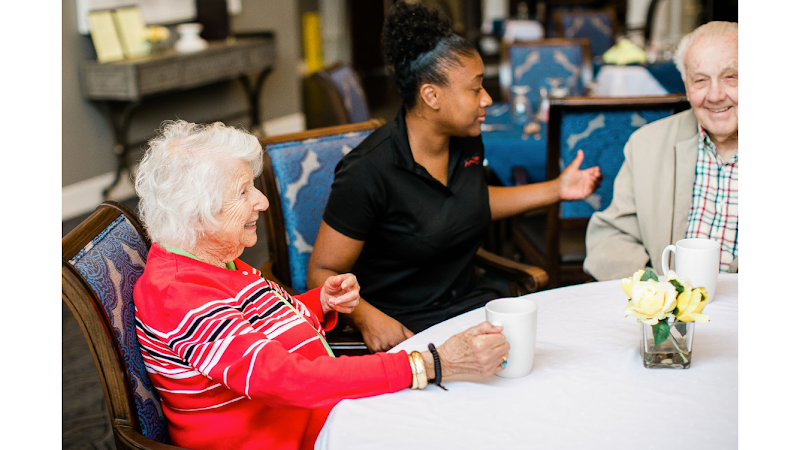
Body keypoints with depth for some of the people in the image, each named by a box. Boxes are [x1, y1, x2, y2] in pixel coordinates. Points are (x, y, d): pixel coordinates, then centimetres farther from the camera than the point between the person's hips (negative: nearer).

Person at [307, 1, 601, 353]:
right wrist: (367, 317, -34)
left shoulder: (467, 144, 4)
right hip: (404, 328, -7)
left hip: (473, 299, 8)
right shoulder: (368, 172, -20)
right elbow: (323, 272, -15)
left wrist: (556, 189, 22)